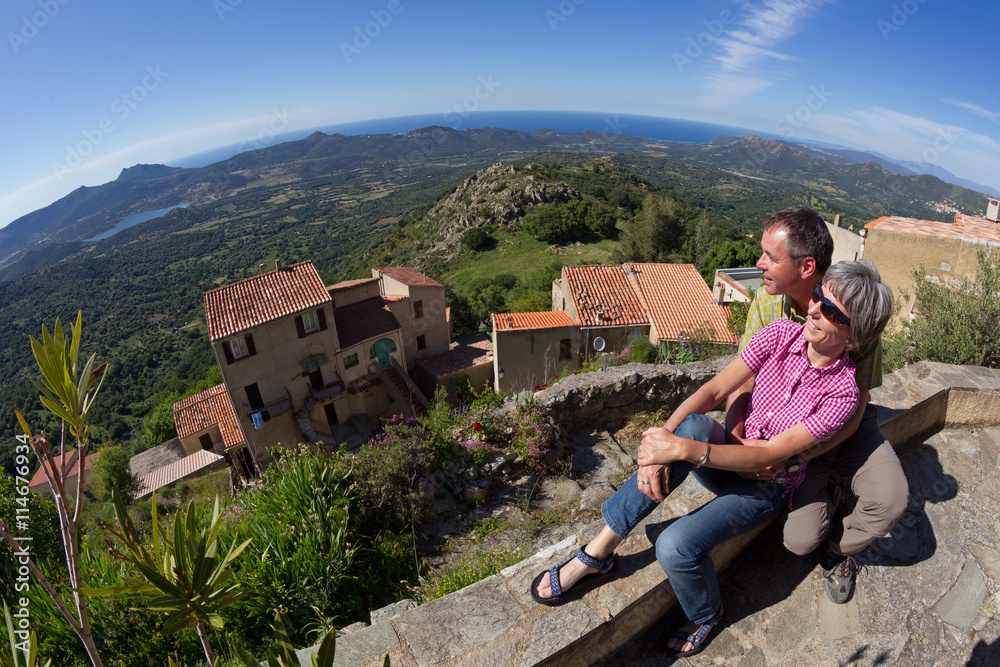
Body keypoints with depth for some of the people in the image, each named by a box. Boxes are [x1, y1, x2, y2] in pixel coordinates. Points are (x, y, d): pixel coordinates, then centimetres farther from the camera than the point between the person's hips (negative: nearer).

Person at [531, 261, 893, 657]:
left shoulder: (842, 392, -19)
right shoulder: (782, 334, -9)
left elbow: (770, 455, -26)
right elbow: (713, 391, -15)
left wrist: (683, 449, -37)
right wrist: (663, 438, -31)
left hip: (765, 486, -3)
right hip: (727, 450, 4)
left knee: (675, 547, -28)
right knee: (692, 425, -35)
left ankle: (706, 617, 13)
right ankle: (598, 551, -27)